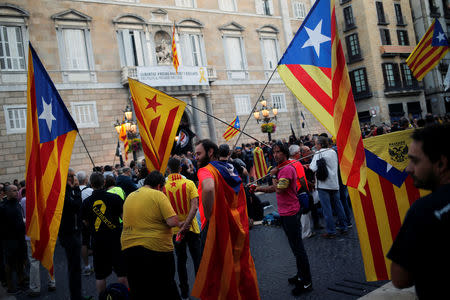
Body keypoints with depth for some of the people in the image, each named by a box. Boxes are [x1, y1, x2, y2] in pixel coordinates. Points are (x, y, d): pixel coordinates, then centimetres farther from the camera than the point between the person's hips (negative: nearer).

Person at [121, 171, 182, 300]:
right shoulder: (158, 195, -11)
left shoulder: (129, 197, 8)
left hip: (129, 248, 6)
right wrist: (179, 224, 2)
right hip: (156, 248, -5)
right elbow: (173, 221, -19)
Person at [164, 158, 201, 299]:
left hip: (175, 229, 1)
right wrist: (186, 225, -20)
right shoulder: (189, 184, -10)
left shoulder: (164, 187, -8)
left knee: (181, 259, 16)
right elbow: (194, 207, -19)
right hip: (191, 228, -1)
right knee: (197, 258, 10)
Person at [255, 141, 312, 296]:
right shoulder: (281, 168, 14)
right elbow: (275, 188, 18)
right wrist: (259, 188, 8)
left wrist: (273, 175, -12)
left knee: (297, 247, -2)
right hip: (285, 213, 10)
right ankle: (301, 275, 35)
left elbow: (279, 189, -25)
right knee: (295, 246, 20)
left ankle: (306, 282, 8)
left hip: (290, 213, -10)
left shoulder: (288, 168, -19)